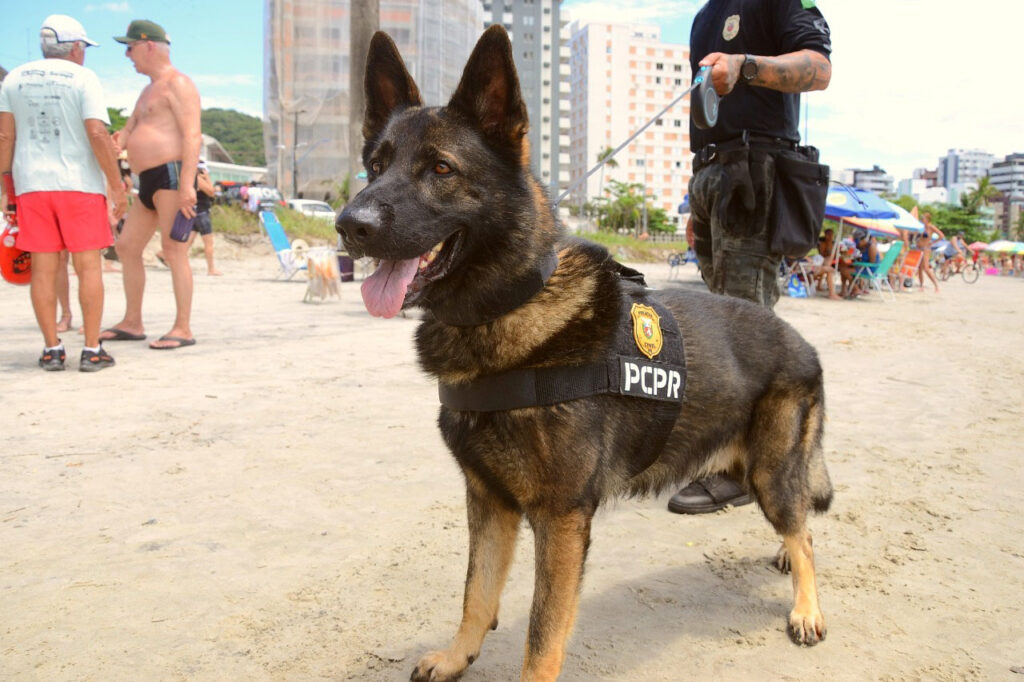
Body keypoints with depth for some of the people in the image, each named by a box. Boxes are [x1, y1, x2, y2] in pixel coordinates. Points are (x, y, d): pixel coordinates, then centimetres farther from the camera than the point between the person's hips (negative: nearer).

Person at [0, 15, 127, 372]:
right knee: (89, 266, 0)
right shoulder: (83, 78, -3)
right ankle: (92, 351, -2)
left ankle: (52, 350, 6)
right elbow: (98, 134, -12)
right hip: (79, 184, -4)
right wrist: (116, 186, -8)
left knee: (44, 268, 5)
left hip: (31, 185, 4)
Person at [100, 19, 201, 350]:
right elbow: (126, 134, 25)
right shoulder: (149, 90, 25)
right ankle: (132, 323, 18)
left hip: (172, 175, -10)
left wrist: (187, 183, -26)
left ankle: (183, 328, -9)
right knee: (126, 247, 11)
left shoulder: (178, 83, -5)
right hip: (149, 184, 10)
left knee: (173, 250, -12)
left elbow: (193, 136, -17)